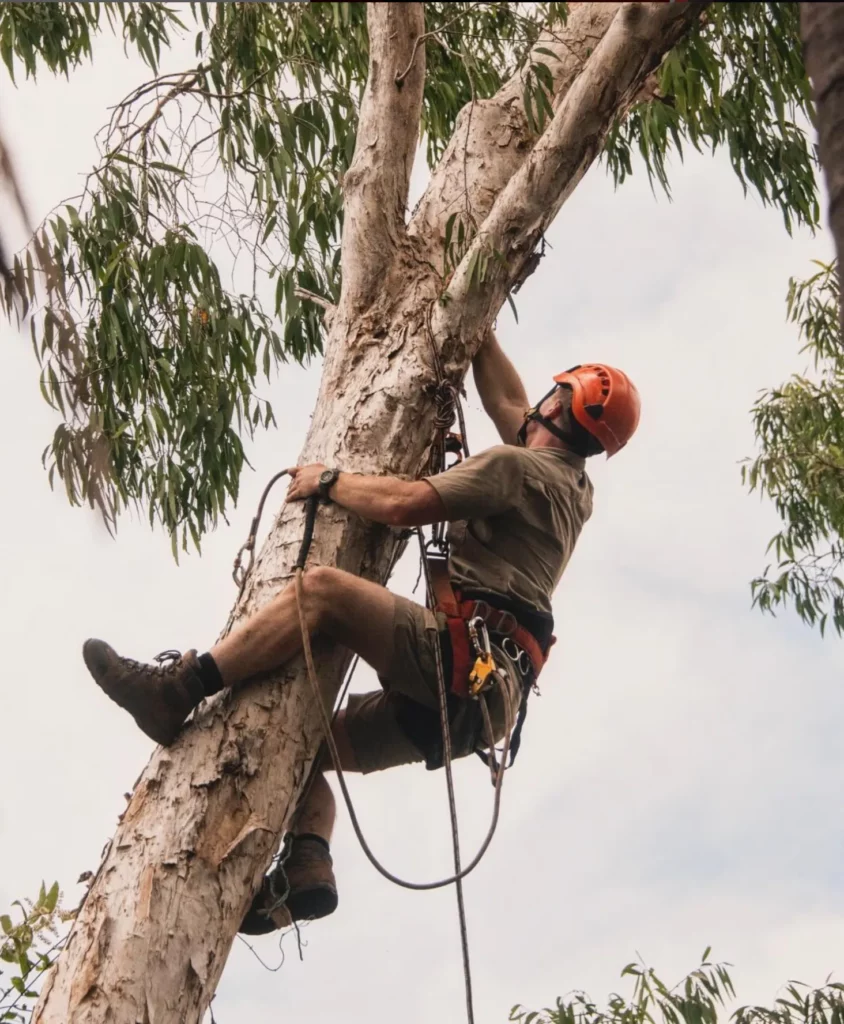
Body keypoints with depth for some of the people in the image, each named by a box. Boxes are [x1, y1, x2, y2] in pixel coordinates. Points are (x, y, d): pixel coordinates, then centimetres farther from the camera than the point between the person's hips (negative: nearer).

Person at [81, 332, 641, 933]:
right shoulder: (572, 487, 25)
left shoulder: (517, 466, -2)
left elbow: (403, 503, -13)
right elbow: (508, 401, 40)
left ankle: (176, 691, -27)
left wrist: (329, 481, 2)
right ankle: (308, 866, -6)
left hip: (465, 658, -10)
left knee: (322, 587, -23)